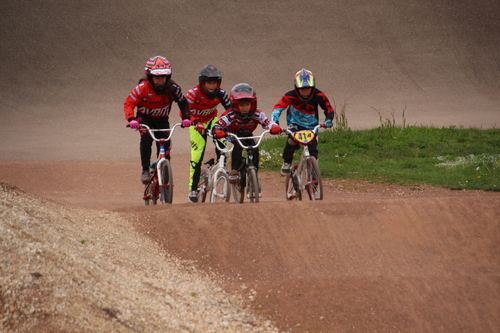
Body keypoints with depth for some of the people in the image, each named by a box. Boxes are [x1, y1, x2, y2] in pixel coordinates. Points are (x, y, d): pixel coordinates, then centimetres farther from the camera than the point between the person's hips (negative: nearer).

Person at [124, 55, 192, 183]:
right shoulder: (143, 88, -26)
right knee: (146, 138, -29)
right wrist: (131, 120, -39)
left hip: (162, 119, 2)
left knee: (165, 144, -10)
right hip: (145, 117, -2)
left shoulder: (172, 88, -19)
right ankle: (145, 170, -21)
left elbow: (183, 102, -4)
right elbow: (128, 104, -22)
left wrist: (186, 118, -19)